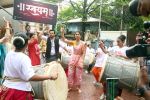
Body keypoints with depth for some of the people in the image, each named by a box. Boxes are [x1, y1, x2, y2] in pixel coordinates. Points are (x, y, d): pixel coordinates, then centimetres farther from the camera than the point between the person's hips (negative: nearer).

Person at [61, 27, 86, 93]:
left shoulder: (83, 43, -10)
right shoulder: (73, 42, 1)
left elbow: (83, 53, -11)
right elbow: (64, 40, -4)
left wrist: (81, 61, -17)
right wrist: (62, 33, -15)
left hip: (79, 58, -4)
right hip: (73, 58, 4)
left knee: (78, 74, 6)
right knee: (70, 73, 6)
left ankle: (78, 87, 21)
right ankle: (70, 86, 20)